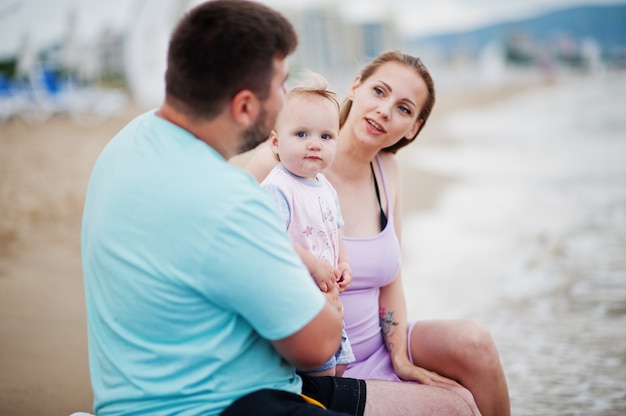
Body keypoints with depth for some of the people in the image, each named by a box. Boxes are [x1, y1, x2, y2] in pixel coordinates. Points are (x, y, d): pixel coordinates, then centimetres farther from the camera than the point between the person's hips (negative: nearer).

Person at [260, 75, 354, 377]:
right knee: (321, 372, -10)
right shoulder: (277, 189, -20)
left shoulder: (325, 188, 10)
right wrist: (313, 264, -27)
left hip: (328, 297, 9)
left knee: (340, 364, 17)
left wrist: (343, 263, 6)